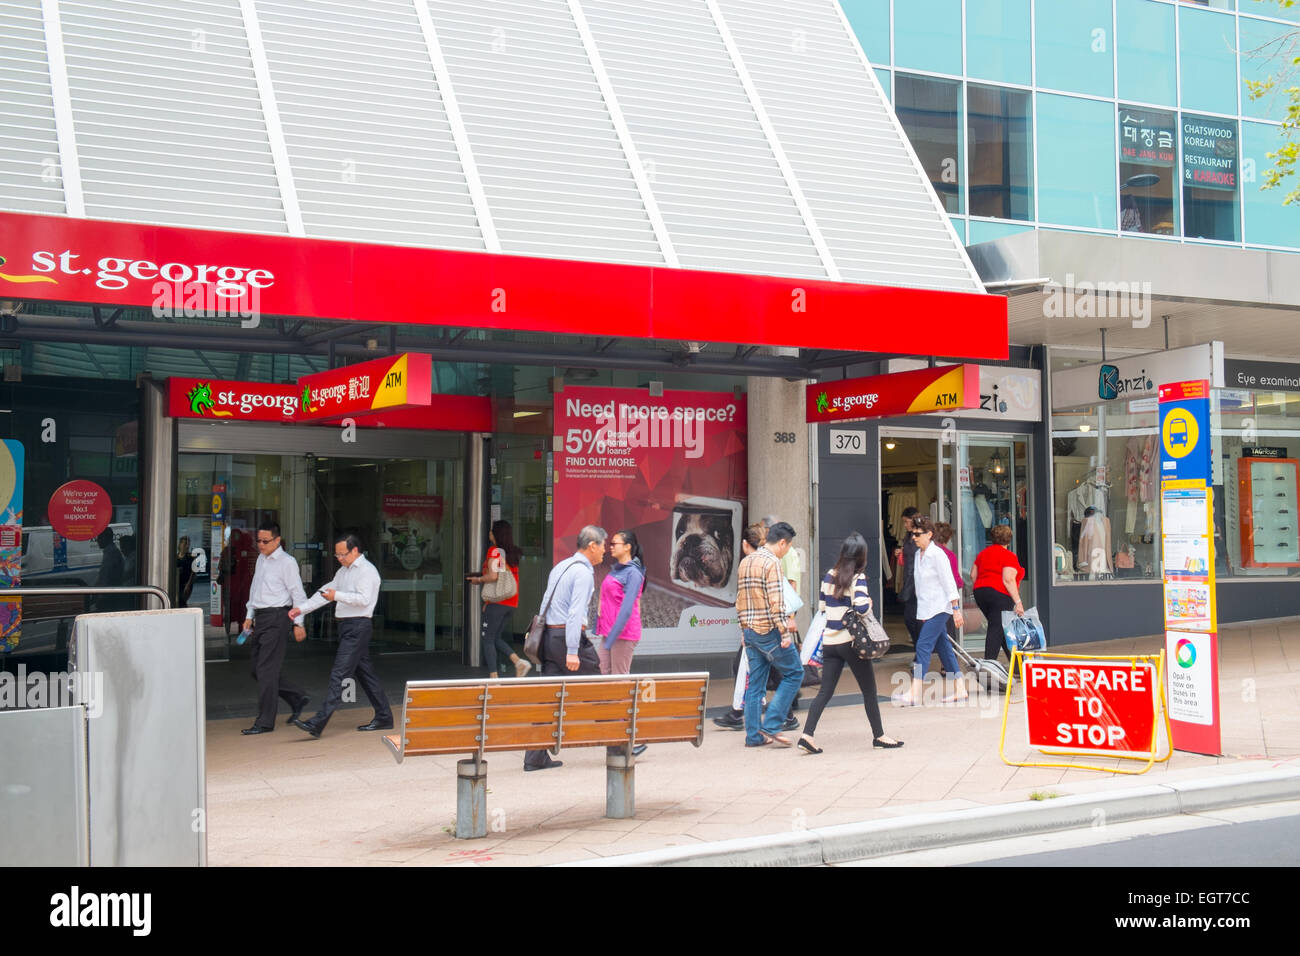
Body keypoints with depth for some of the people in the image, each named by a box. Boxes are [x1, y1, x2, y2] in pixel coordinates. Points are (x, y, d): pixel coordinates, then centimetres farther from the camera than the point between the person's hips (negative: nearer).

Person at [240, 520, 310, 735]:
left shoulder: (287, 562, -8)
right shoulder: (261, 560, 16)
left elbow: (298, 594, -9)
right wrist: (250, 616, 17)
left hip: (277, 618, -8)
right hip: (260, 618, 8)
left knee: (266, 670, -8)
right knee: (258, 670, 10)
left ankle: (265, 722, -2)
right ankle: (297, 698, 25)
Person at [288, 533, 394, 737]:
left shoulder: (366, 571, -9)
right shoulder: (343, 571, 19)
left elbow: (364, 598, -20)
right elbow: (325, 592, 20)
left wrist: (337, 596, -22)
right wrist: (301, 609, 12)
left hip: (358, 626, -9)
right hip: (346, 626, 9)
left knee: (338, 674, -13)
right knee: (365, 672, 13)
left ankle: (318, 723, -17)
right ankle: (384, 717, 21)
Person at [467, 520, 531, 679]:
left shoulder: (494, 551, -10)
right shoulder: (512, 553, 12)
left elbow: (492, 576, -21)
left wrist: (479, 579, -1)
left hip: (497, 602, -7)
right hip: (511, 603, 7)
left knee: (488, 640, 2)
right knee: (496, 638, 18)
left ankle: (493, 676, -3)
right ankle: (519, 662, 0)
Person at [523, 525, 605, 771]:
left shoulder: (560, 567, 17)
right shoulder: (584, 572, -11)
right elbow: (576, 612, -20)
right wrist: (572, 651, -23)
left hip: (549, 635, 8)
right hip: (568, 636, -8)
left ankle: (535, 757, 3)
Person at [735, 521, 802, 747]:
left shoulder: (745, 562, 15)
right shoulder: (772, 562, -12)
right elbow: (776, 602, -19)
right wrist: (785, 632, -17)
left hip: (749, 630, 8)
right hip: (769, 630, -8)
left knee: (755, 683, 10)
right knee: (794, 673, 3)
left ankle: (753, 735, 10)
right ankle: (770, 726, -3)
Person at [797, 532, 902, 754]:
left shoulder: (829, 576, 7)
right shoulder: (858, 578, -10)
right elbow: (862, 607, -22)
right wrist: (869, 602, -3)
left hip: (829, 642, 5)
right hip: (851, 641, -5)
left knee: (825, 691, 4)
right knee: (869, 691, 9)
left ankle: (807, 734, -8)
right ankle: (878, 735, 18)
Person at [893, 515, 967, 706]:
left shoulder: (937, 554, -13)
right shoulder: (918, 554, 12)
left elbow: (949, 583, -13)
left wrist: (956, 608, -13)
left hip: (939, 608, -8)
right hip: (926, 609, 8)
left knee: (923, 646, -13)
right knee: (944, 647, 11)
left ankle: (914, 694, -16)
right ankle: (960, 689, 17)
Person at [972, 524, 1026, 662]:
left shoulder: (982, 553, 15)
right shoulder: (1009, 556, -6)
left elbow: (973, 575, 16)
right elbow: (1008, 580, -15)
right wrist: (1018, 602, -15)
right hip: (1000, 594, -7)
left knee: (1000, 629, 14)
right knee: (996, 629, -8)